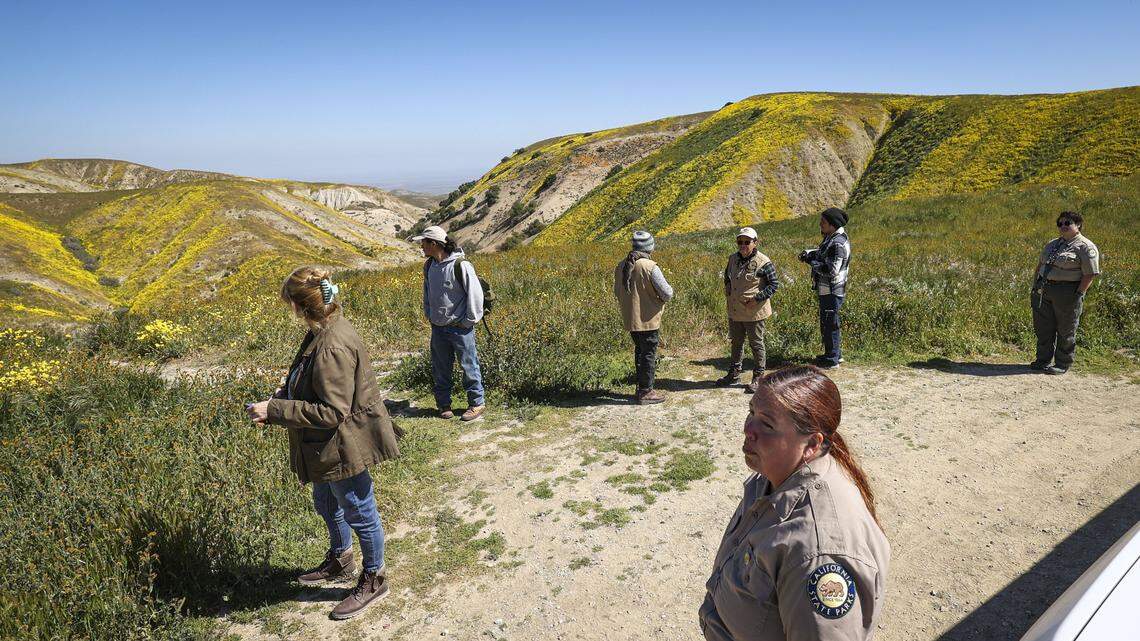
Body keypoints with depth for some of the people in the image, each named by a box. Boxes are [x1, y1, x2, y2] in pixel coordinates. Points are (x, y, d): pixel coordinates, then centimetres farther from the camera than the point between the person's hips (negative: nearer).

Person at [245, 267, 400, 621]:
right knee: (327, 505, 28)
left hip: (344, 448, -10)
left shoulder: (333, 347, -31)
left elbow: (332, 412, -30)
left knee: (359, 513, 10)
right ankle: (339, 561, 52)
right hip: (329, 448, 10)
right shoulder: (322, 332, 0)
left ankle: (374, 580, 31)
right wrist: (284, 394, 0)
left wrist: (275, 410, -26)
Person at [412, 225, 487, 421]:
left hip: (460, 327, -6)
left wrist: (469, 321, -10)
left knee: (469, 366, 2)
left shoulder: (460, 265, -17)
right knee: (440, 369, 13)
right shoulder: (429, 266, 5)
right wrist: (429, 315, 13)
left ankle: (477, 403, 15)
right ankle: (443, 404, 25)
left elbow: (475, 294, -13)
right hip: (438, 327, 7)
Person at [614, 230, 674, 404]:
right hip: (648, 319, -7)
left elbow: (617, 291, 14)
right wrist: (660, 298, 3)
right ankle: (646, 392, 12)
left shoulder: (621, 266, 2)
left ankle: (641, 386, 32)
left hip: (630, 318, 7)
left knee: (640, 351, 22)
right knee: (648, 355, 5)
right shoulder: (650, 267, -20)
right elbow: (667, 293, -18)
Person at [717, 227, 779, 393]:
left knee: (756, 345, 7)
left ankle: (758, 378, 19)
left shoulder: (763, 262, -16)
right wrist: (727, 286, 5)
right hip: (735, 311, 6)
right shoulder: (733, 259, 4)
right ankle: (734, 374, 33)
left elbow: (774, 284, -12)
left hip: (754, 312, -6)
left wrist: (757, 299, -20)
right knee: (736, 343, 19)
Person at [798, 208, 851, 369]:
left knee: (829, 325, 0)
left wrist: (812, 262, -18)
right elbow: (823, 253, 24)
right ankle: (834, 354, 34)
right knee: (826, 323, 21)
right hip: (827, 290, 10)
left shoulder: (838, 244, -23)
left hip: (831, 292, -10)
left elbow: (831, 271, -28)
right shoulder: (831, 238, 8)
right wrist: (809, 253, 6)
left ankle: (832, 360, 11)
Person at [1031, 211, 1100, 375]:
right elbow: (1040, 266, 19)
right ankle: (1043, 360, 22)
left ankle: (1063, 364, 13)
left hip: (1067, 292, -7)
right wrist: (1035, 287, 12)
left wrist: (1078, 295, -16)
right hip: (1044, 291, 7)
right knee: (1043, 328, 11)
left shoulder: (1085, 247, -7)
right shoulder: (1052, 244, 16)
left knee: (1065, 331, 3)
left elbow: (1090, 275, -12)